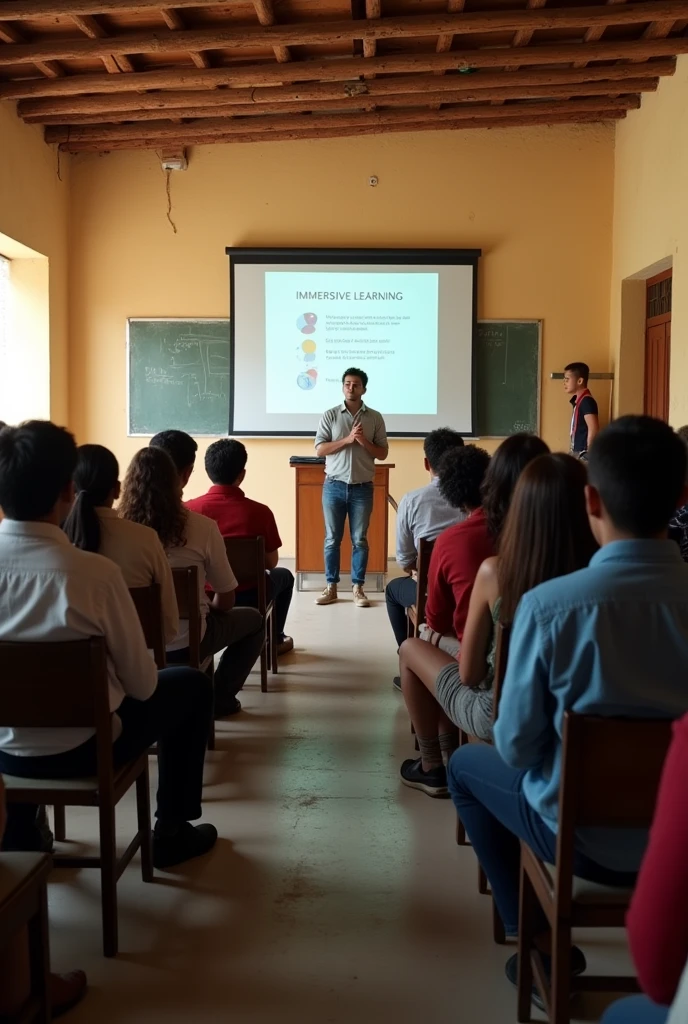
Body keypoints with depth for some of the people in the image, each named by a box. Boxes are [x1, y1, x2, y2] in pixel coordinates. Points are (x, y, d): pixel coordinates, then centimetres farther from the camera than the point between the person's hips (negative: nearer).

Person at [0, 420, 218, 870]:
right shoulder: (95, 572, -26)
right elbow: (142, 683, -15)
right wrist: (133, 682, 8)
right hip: (84, 748, -4)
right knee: (192, 685, 19)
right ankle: (172, 831, 27)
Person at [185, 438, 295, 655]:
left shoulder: (190, 508, -13)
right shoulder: (259, 512, -17)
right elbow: (271, 563, -4)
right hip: (247, 599, -2)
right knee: (284, 575, 31)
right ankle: (274, 639, 41)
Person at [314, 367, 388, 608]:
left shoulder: (375, 417, 3)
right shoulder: (330, 415, 2)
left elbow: (383, 453, 4)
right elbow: (320, 449, -5)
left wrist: (364, 441, -14)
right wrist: (348, 439, -15)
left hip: (362, 487, 0)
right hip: (334, 486, 0)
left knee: (360, 540, 4)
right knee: (332, 538, 5)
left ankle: (358, 588, 11)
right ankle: (331, 586, 13)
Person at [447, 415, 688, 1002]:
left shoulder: (550, 605, -26)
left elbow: (517, 745, -15)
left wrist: (527, 750, 7)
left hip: (585, 835, -4)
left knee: (467, 765, 23)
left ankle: (542, 945, 22)